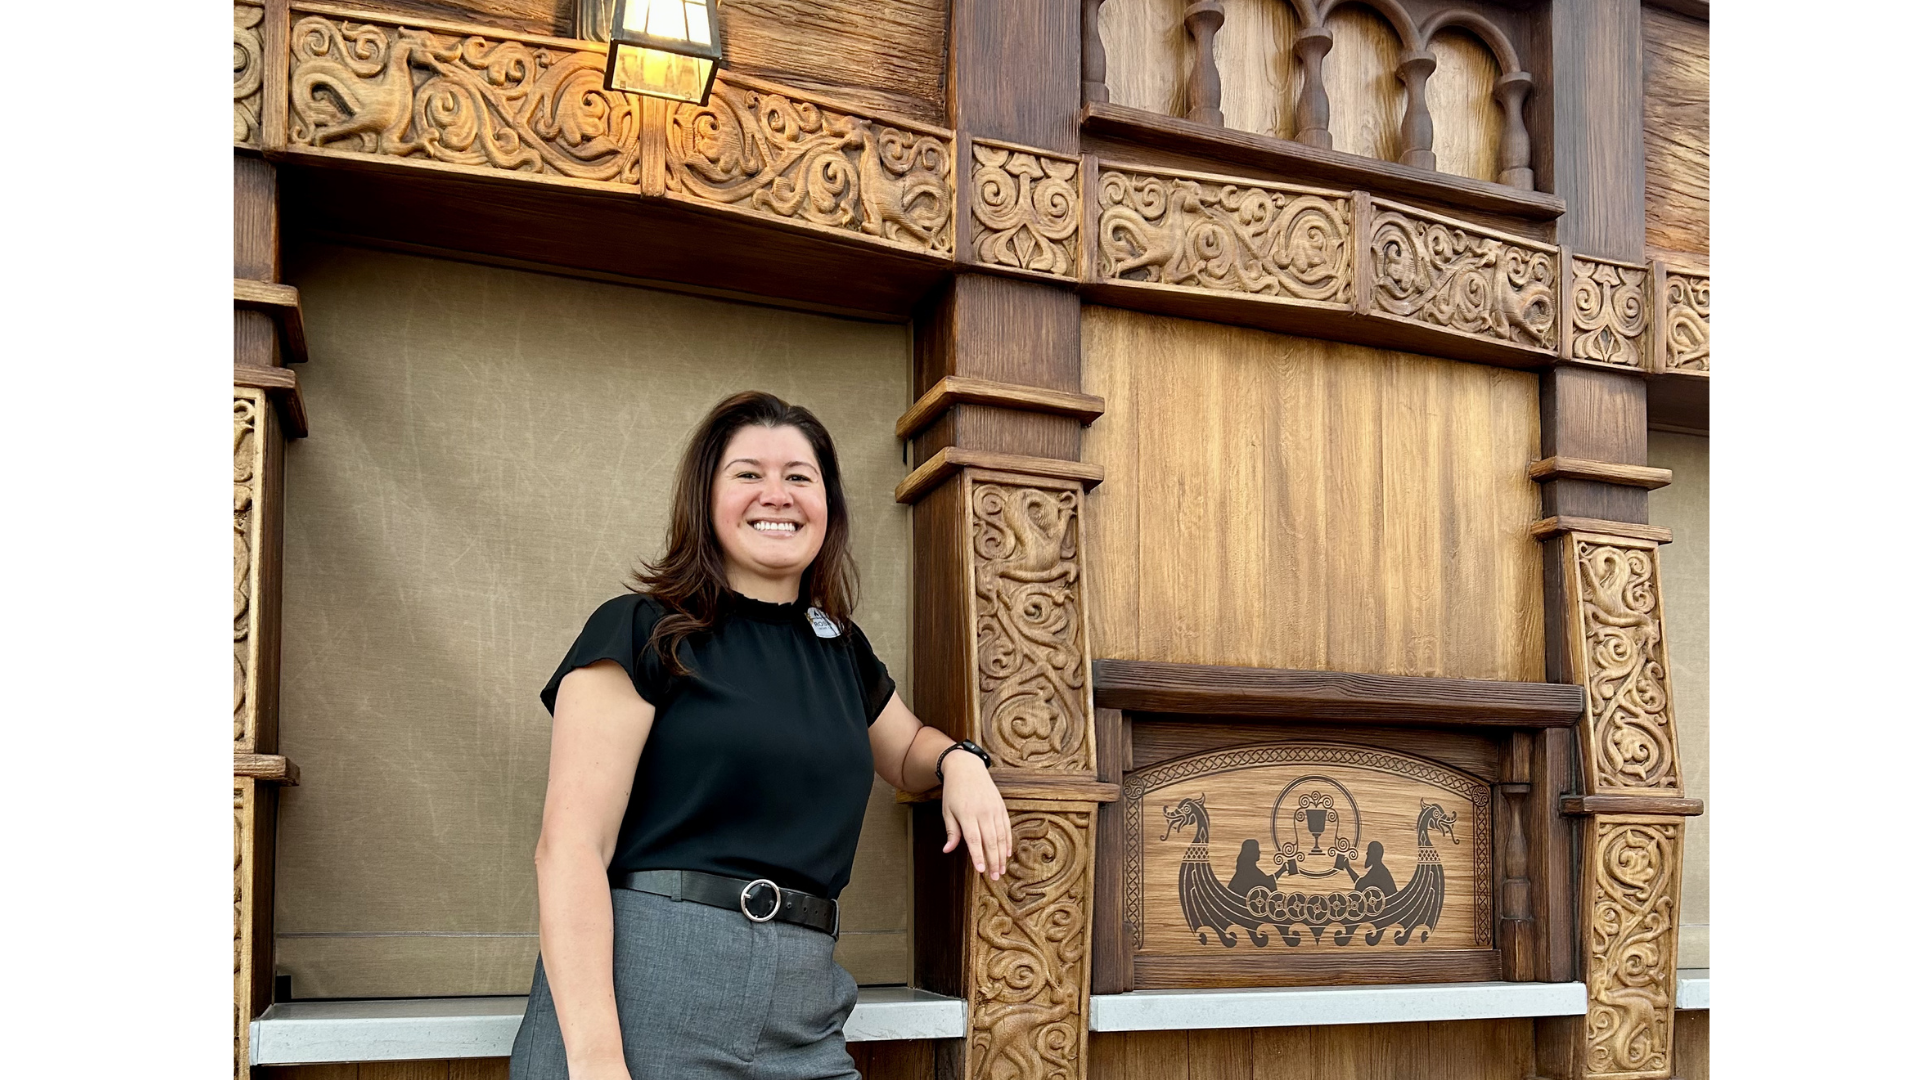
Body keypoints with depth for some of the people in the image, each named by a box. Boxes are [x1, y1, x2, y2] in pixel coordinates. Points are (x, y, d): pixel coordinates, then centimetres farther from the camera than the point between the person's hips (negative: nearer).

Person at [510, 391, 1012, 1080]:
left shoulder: (842, 653, 15)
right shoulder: (643, 634, -3)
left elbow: (906, 749, 34)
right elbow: (569, 847, -10)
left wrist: (959, 761, 9)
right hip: (639, 999, -5)